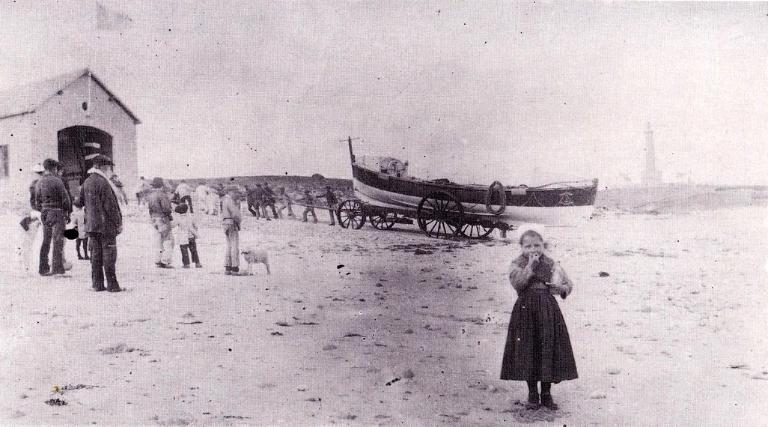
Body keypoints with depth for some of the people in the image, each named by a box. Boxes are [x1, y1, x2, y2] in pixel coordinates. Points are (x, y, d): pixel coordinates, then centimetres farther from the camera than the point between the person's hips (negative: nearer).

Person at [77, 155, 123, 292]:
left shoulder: (86, 182, 10)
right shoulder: (103, 183, -15)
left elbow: (80, 202, 18)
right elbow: (111, 206, -16)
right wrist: (119, 223, -11)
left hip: (91, 225, 7)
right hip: (106, 224, -7)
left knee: (95, 253, 10)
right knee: (109, 254, -3)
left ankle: (97, 284, 12)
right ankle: (112, 284, -2)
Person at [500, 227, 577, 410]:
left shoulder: (550, 264, 7)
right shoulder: (517, 264, 1)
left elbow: (568, 285, 11)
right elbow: (517, 283, -18)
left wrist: (560, 287, -10)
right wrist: (530, 266, -20)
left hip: (548, 310, 2)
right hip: (526, 311, -1)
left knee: (548, 350, 2)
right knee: (528, 351, 2)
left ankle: (546, 394, 15)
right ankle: (532, 393, 16)